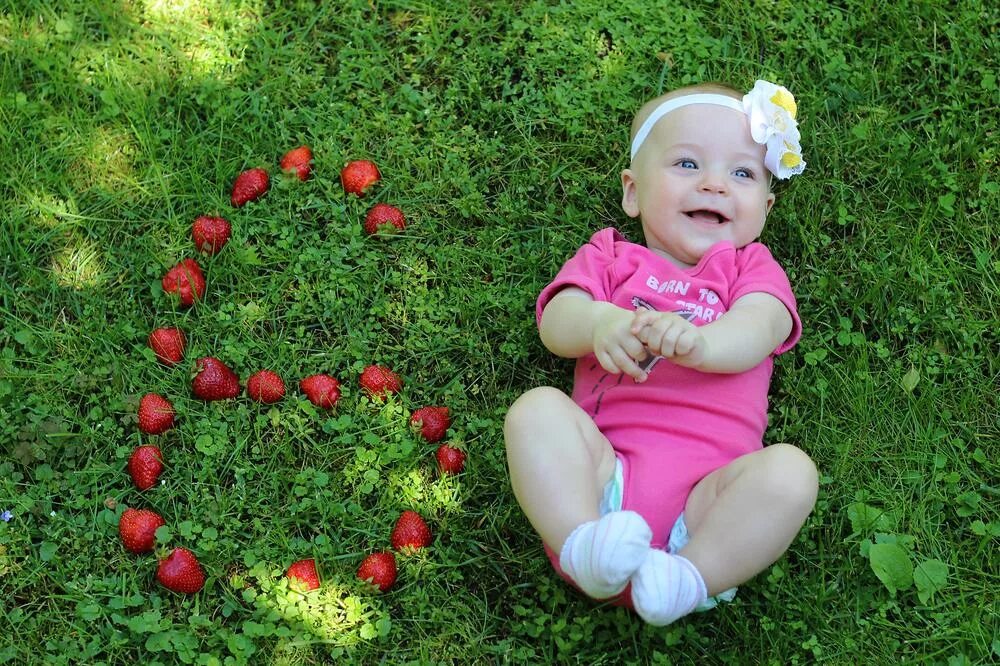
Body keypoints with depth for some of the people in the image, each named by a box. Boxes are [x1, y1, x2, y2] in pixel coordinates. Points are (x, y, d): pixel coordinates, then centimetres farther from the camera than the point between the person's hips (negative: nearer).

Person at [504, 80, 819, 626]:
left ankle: (690, 577, -30)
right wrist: (601, 323, -25)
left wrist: (698, 341, -31)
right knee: (537, 409, -24)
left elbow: (758, 331, -4)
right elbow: (555, 323, 2)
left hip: (706, 493, 0)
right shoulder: (609, 257, 21)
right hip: (601, 472, 1)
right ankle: (583, 543, -35)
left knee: (789, 470, -27)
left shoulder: (752, 268, 20)